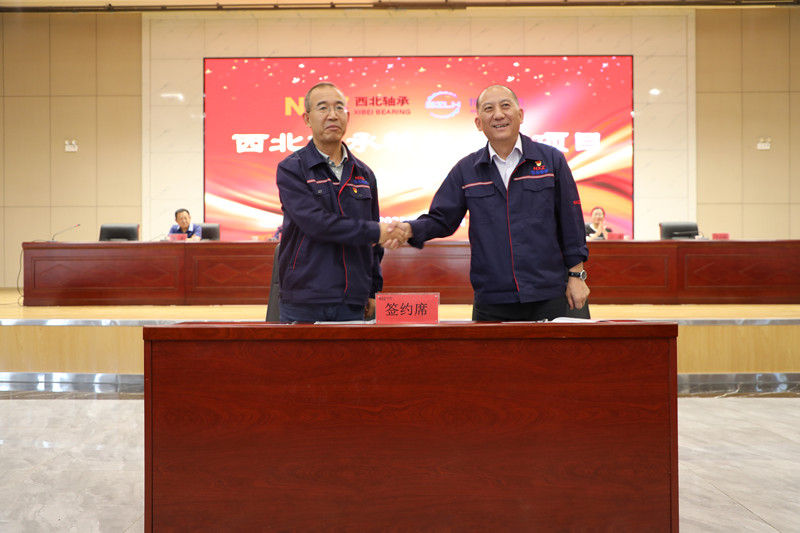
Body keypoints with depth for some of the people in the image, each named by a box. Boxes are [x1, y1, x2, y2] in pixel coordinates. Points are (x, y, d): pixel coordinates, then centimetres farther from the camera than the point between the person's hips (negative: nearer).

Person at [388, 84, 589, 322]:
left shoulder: (551, 159, 4)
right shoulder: (466, 170, 7)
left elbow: (571, 221, 5)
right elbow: (441, 219, 6)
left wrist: (576, 275, 3)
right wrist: (410, 229, -14)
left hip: (547, 296, -1)